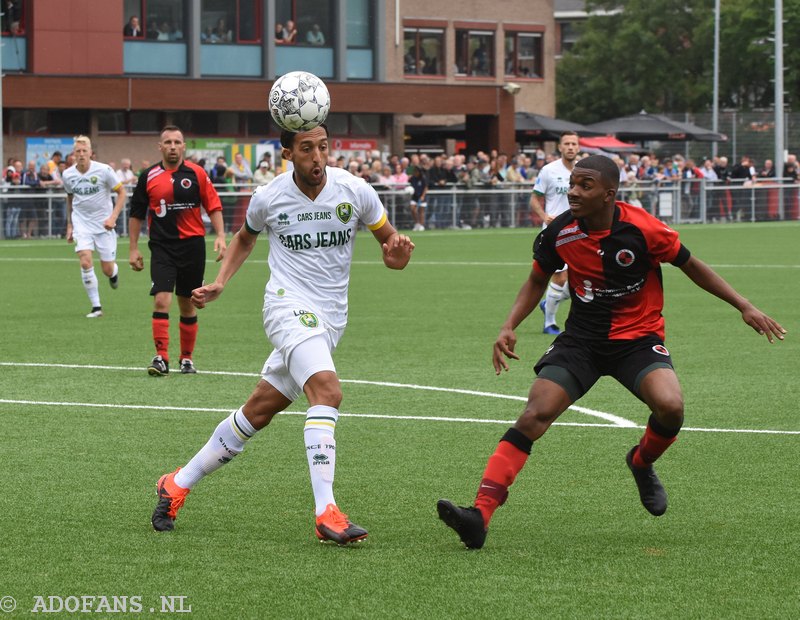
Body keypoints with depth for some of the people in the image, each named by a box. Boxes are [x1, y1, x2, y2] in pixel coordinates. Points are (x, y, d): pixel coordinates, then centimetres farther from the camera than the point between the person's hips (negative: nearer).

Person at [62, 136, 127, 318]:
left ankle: (114, 273, 41)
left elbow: (121, 193, -4)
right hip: (81, 224, 2)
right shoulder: (67, 175, -1)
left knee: (108, 270, 1)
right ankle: (96, 307, -11)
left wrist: (113, 217, -15)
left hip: (103, 224, -2)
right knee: (85, 262, -19)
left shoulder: (104, 170, -12)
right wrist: (69, 225, 17)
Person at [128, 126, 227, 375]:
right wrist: (134, 249, 7)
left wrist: (220, 236, -7)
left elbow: (213, 206, 4)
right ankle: (161, 358, -13)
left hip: (192, 245, 0)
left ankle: (187, 358, 19)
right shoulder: (148, 177, 3)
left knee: (187, 305, 8)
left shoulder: (196, 174, 2)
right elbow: (136, 214, 10)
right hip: (162, 247, 0)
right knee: (161, 300, -15)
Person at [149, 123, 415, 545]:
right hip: (288, 305, -3)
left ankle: (178, 484, 26)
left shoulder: (354, 191, -3)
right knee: (327, 391, -28)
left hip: (330, 320, 3)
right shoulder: (268, 198, -3)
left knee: (258, 411, 8)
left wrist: (397, 251, -16)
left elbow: (388, 243, 8)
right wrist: (219, 283, 8)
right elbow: (245, 238, 20)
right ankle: (326, 513, -32)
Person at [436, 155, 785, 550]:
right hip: (581, 338, 2)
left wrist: (744, 307, -2)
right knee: (533, 416, -18)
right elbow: (538, 280, 12)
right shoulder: (560, 233, -8)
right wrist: (509, 326, -2)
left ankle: (642, 463, 9)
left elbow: (691, 266, 0)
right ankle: (480, 517, -25)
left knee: (670, 406, -29)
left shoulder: (642, 229, -17)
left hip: (639, 337, -2)